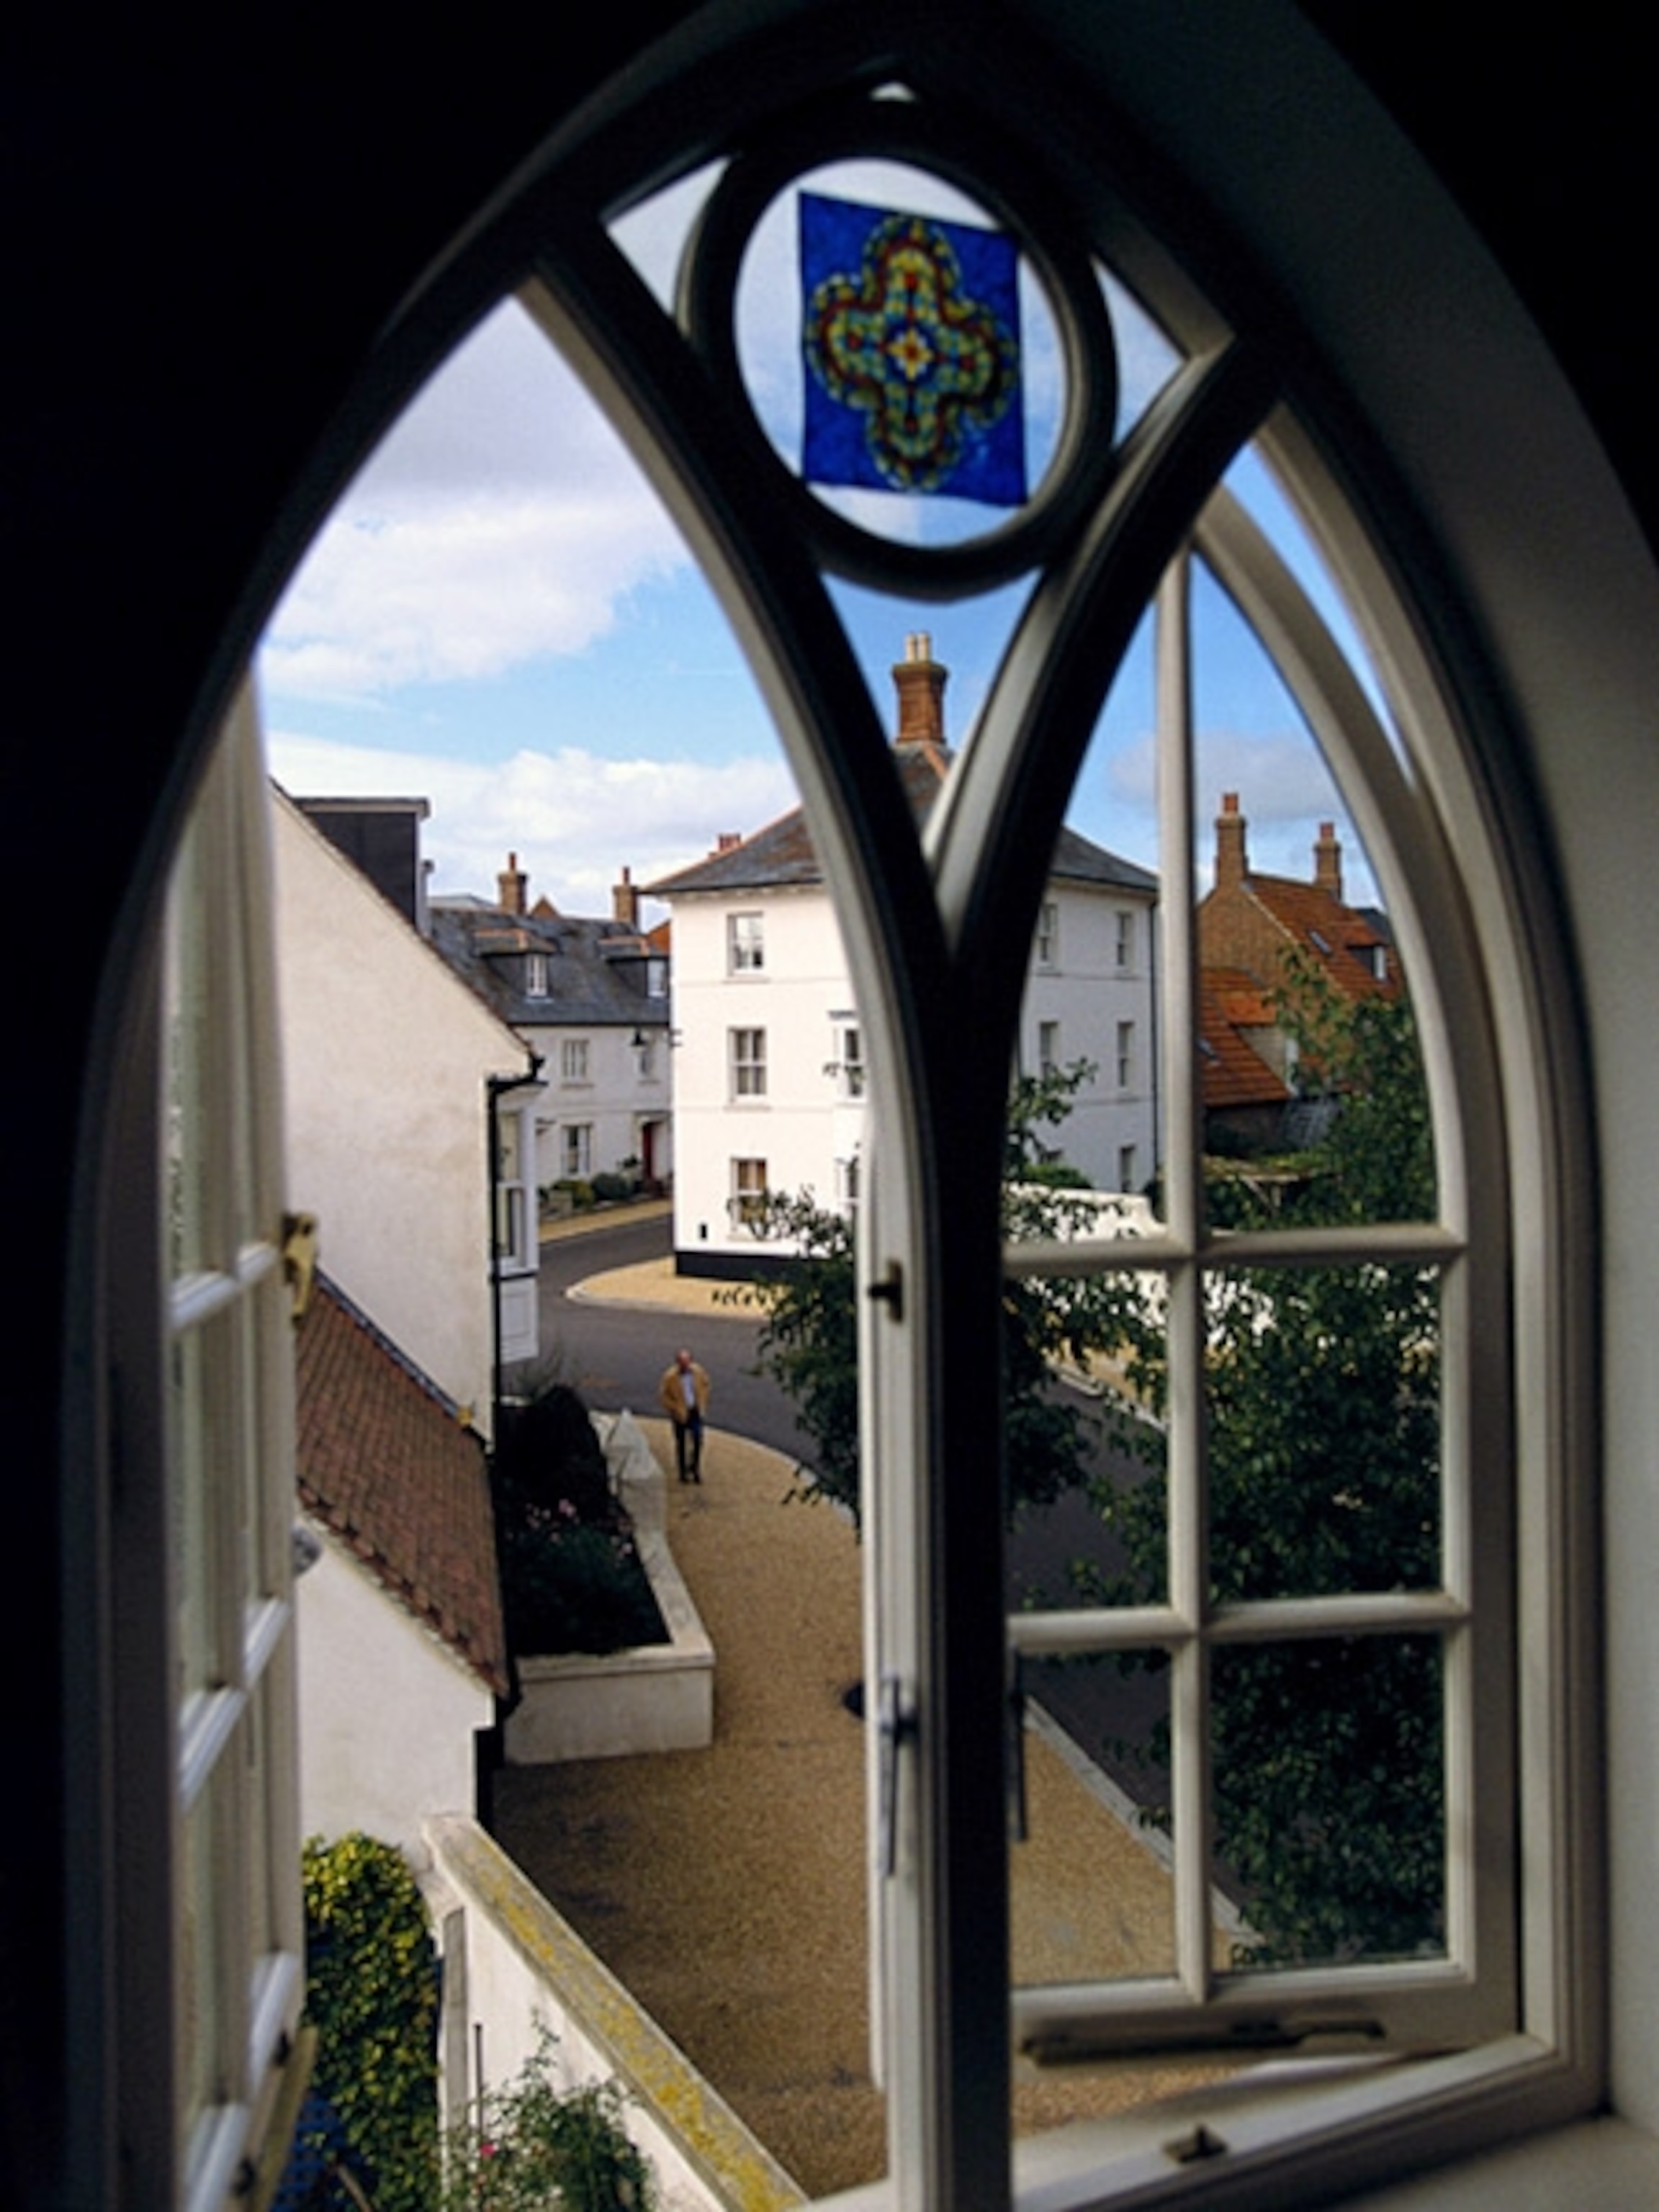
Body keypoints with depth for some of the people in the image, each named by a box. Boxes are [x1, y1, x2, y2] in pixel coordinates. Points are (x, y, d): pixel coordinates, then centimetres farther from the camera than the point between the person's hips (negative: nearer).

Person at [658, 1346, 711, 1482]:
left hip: (695, 1411, 3)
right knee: (681, 1443, 10)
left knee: (698, 1440, 0)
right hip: (681, 1414, -3)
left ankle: (695, 1468, 22)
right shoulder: (670, 1376, -20)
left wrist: (703, 1403, 6)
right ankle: (683, 1472, 25)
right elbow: (663, 1394, -10)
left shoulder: (698, 1371, -10)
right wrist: (674, 1409, -12)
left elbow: (705, 1384, 9)